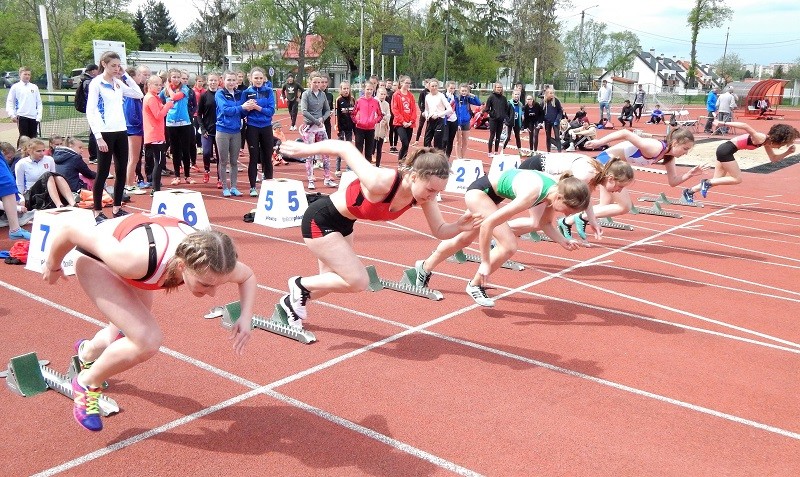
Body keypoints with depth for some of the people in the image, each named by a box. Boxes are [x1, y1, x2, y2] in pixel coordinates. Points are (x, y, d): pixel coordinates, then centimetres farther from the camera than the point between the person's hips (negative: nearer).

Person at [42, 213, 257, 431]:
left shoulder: (208, 262, -32)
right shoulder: (136, 261, -46)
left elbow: (248, 276, -9)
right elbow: (70, 231, -31)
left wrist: (246, 318, -26)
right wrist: (53, 266, -11)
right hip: (97, 259, -5)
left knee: (129, 334, 26)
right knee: (148, 342, -21)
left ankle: (87, 352, 60)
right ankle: (87, 384, 7)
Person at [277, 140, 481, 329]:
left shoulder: (424, 194, -18)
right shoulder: (381, 181, -39)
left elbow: (439, 230, -9)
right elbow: (344, 148, -28)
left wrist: (459, 226, -31)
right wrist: (307, 148, -15)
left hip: (343, 223, 8)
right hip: (320, 220, -8)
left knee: (330, 282, 22)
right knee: (358, 282, -13)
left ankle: (292, 302, 50)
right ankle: (300, 284, 10)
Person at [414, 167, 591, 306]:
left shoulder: (556, 190, -16)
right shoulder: (531, 194, -39)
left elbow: (545, 223, 4)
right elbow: (488, 224, -37)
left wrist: (562, 241, -14)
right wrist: (485, 262, -32)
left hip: (492, 192, 9)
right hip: (479, 191, -8)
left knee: (464, 239, 24)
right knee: (509, 246, -19)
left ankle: (424, 268, 46)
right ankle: (475, 285, 1)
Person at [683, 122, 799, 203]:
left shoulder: (767, 142, 10)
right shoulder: (760, 138, -19)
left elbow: (773, 158, 21)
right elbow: (745, 126, -30)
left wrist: (787, 152, 6)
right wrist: (724, 124, -32)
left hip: (725, 151, 10)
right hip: (726, 150, -10)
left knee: (717, 180, 11)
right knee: (737, 179, -4)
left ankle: (689, 191, 10)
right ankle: (707, 182, -4)